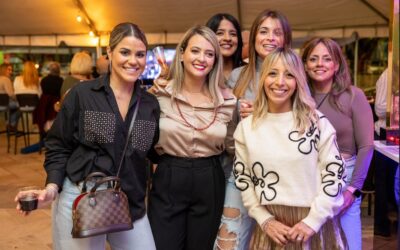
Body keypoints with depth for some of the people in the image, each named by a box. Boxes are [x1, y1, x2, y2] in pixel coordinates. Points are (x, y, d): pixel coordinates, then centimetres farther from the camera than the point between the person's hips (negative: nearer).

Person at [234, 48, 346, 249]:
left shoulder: (316, 122, -4)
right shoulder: (246, 127, 1)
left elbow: (334, 172, -5)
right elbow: (242, 178, 4)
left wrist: (313, 220, -11)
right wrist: (265, 220, -4)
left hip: (313, 225, -1)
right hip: (272, 228, 1)